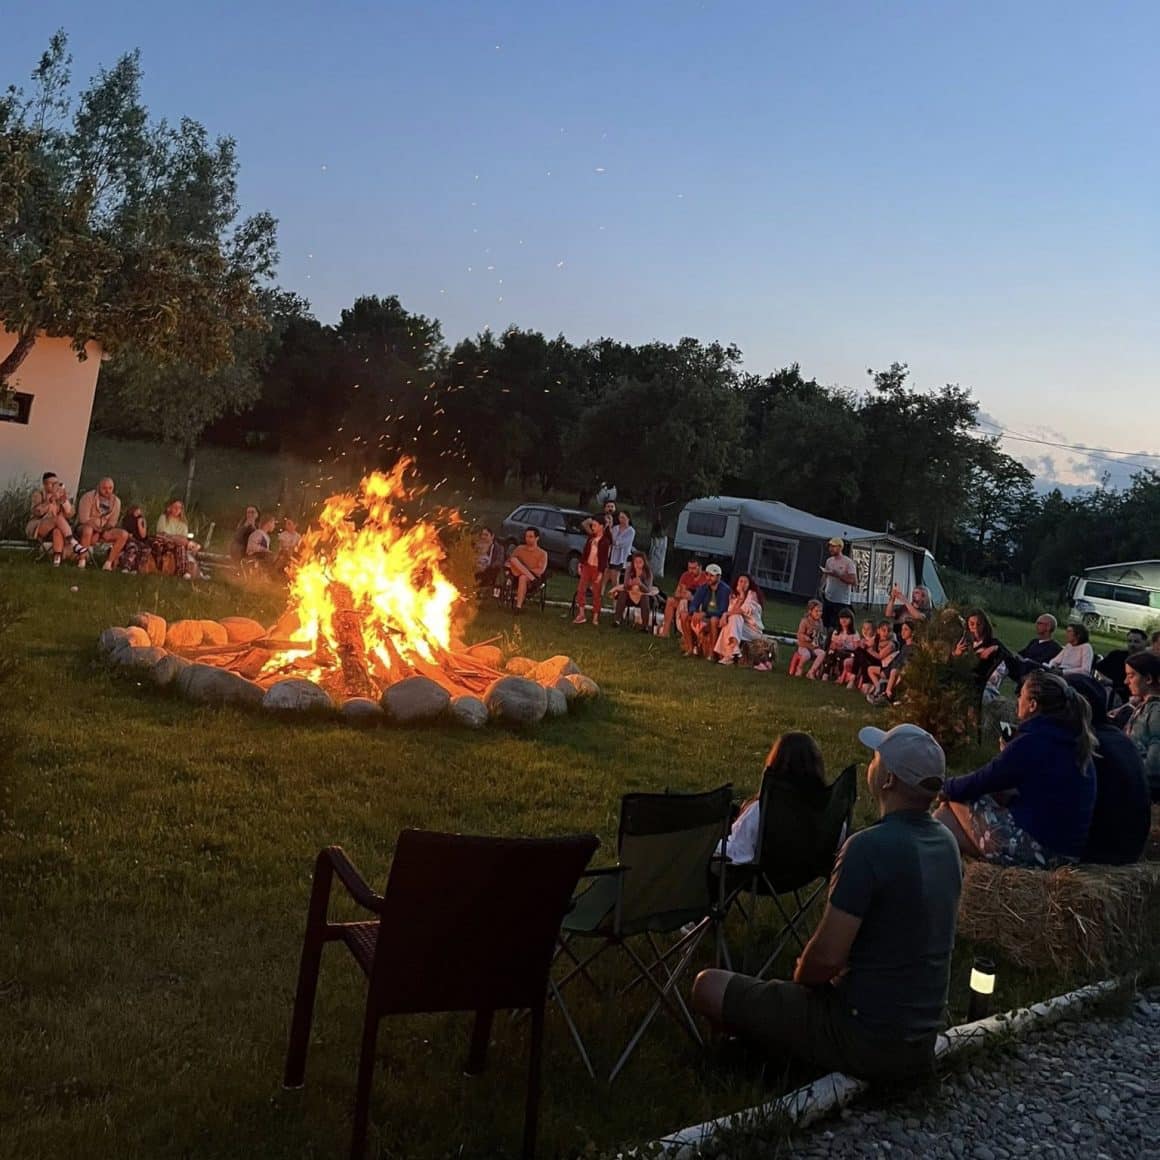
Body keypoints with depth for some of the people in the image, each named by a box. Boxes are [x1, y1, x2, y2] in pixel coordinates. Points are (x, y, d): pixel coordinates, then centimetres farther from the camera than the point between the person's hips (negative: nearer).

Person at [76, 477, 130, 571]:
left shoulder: (116, 501, 1)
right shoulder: (88, 497, -12)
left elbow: (112, 523, 0)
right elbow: (84, 519, -19)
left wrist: (103, 531, -17)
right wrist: (100, 530, -20)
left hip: (105, 530, 5)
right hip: (85, 527, -4)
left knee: (124, 534, -18)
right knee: (88, 530, -40)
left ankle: (108, 563, -21)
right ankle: (82, 560, -29)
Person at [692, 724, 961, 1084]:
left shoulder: (871, 847, -25)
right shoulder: (946, 843, 1)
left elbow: (827, 956, -24)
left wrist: (800, 979, -1)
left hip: (865, 1038, -8)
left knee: (709, 987, -1)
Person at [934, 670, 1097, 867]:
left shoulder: (1032, 742, -17)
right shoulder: (1075, 743, 9)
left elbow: (980, 783, -7)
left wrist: (946, 788, 11)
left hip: (1035, 849, -9)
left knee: (956, 801, 6)